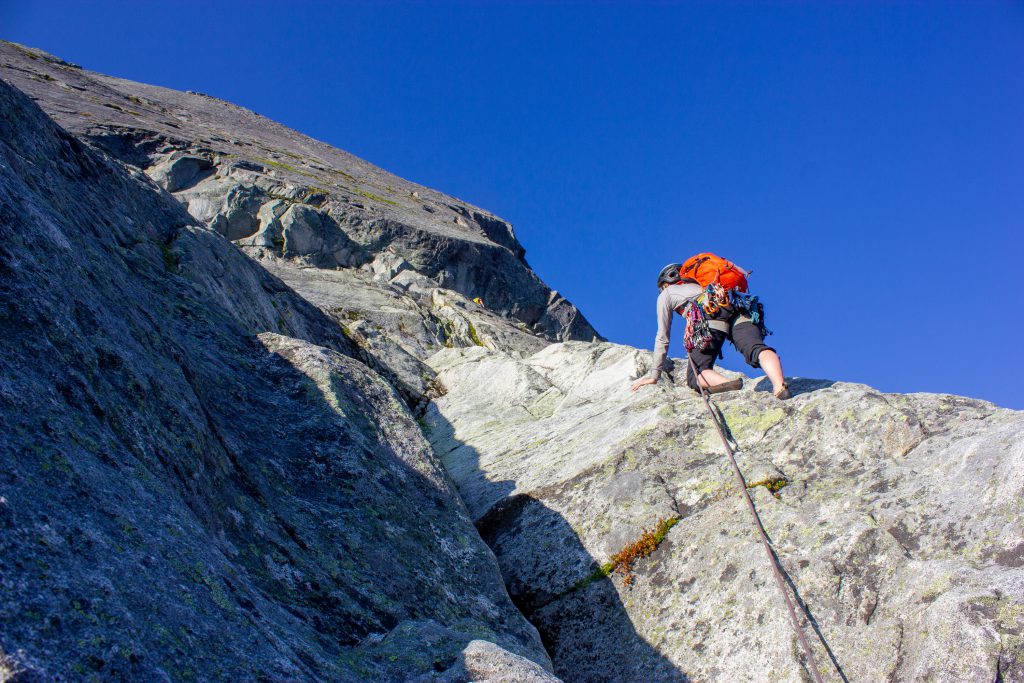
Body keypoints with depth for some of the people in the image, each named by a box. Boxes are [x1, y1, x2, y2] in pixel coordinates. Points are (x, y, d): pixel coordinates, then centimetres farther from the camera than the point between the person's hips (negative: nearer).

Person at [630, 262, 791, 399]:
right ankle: (779, 386, -52)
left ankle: (727, 384, -35)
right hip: (740, 312, 5)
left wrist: (654, 375, 34)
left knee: (695, 377, -4)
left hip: (712, 316, -5)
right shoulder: (698, 285, 47)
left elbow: (662, 338, 29)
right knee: (757, 349, -22)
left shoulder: (666, 294, 31)